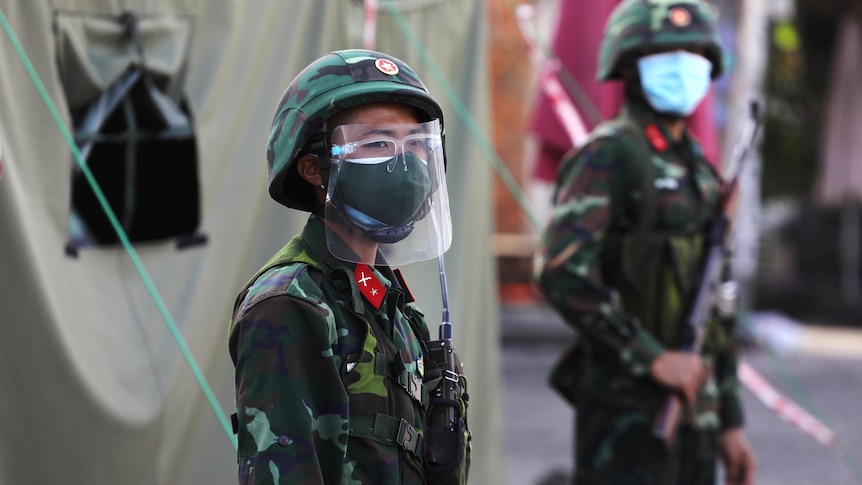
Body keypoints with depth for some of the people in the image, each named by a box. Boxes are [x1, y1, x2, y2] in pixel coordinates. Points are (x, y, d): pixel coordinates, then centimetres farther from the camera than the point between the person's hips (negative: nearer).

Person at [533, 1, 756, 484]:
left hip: (695, 407, 8)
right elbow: (561, 271, -21)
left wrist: (730, 422, 18)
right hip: (627, 409, -8)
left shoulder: (701, 172, 17)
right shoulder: (609, 155, -7)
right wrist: (653, 357, -21)